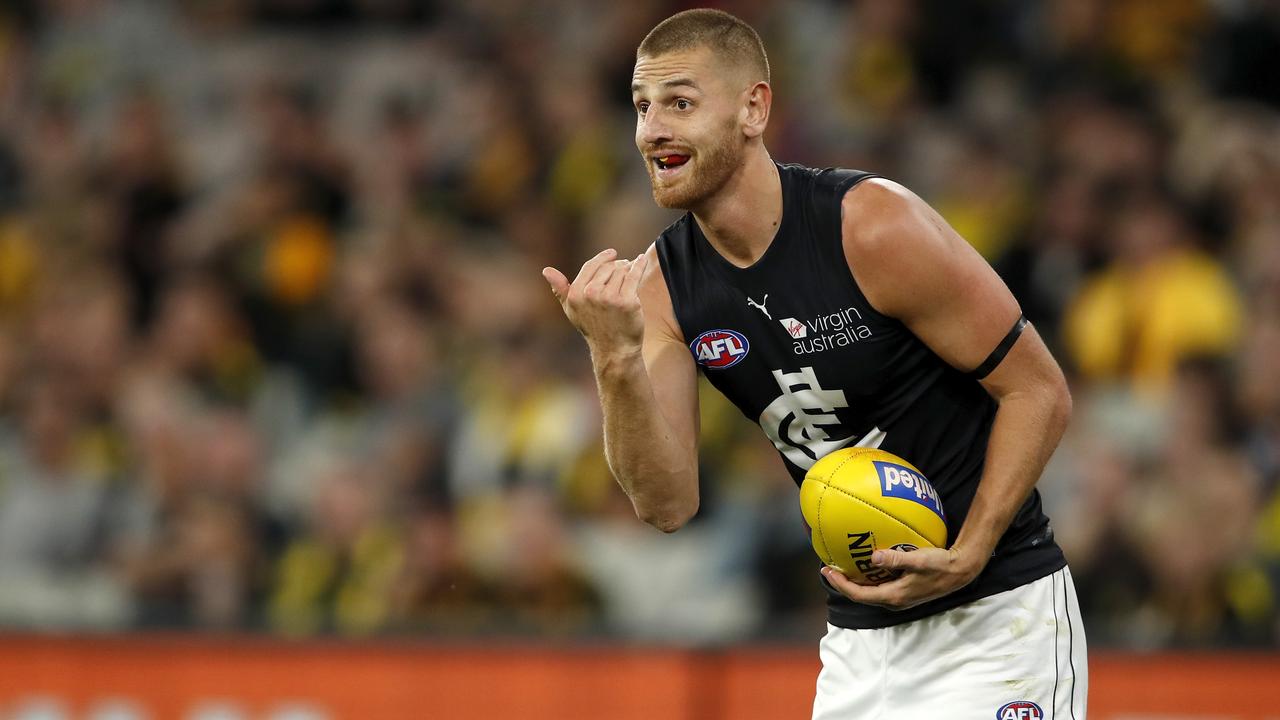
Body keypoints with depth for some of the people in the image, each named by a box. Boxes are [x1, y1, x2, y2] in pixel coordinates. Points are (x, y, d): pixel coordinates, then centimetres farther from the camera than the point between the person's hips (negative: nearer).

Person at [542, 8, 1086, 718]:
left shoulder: (875, 226, -17)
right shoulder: (658, 283, -1)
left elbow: (1039, 392, -11)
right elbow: (668, 503, -8)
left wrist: (965, 559, -20)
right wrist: (616, 361, -24)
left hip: (993, 618, -5)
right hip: (859, 635, 5)